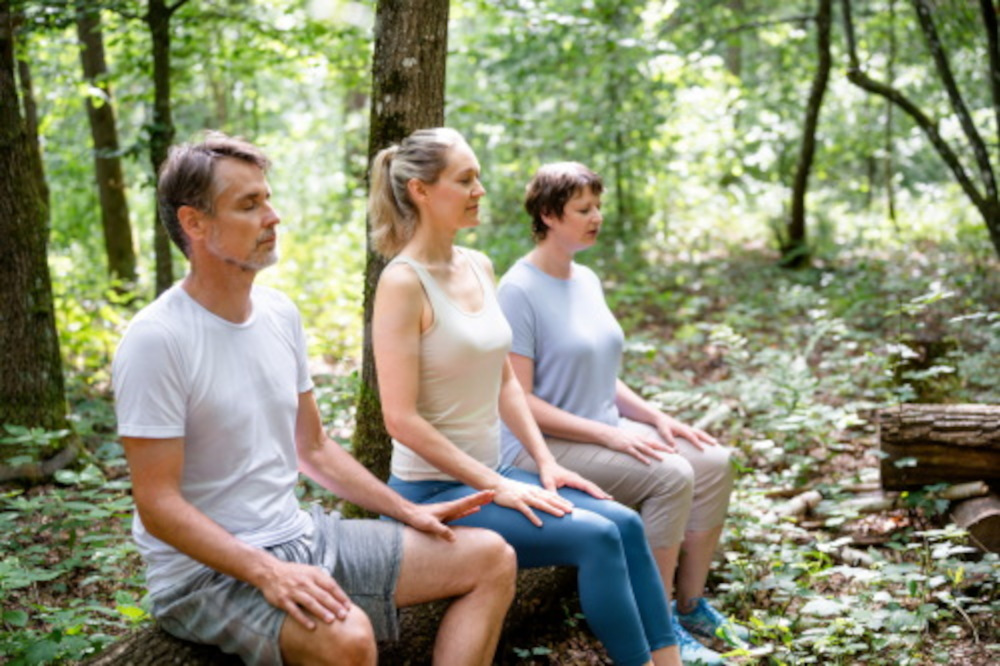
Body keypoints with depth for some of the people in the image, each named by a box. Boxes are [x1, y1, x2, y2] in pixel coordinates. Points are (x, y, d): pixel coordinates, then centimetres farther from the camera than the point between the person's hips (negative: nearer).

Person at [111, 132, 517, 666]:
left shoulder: (281, 315, 5)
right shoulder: (156, 340, -18)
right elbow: (157, 504, -19)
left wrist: (407, 512, 9)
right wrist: (267, 572, -28)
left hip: (299, 536, 8)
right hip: (206, 569, -8)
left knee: (492, 558, 1)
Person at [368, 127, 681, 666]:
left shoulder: (480, 268, 8)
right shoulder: (403, 282, -16)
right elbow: (401, 419, -20)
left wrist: (545, 463, 4)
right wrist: (495, 486, -18)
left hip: (489, 473, 7)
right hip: (434, 491, -7)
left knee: (624, 523, -5)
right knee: (596, 537, -17)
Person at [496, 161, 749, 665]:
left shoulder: (587, 280, 11)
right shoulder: (519, 290, -15)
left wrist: (656, 418, 2)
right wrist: (610, 435, -22)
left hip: (604, 430, 8)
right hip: (541, 447, -8)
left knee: (714, 463, -9)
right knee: (671, 475, -25)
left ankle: (691, 604, 4)